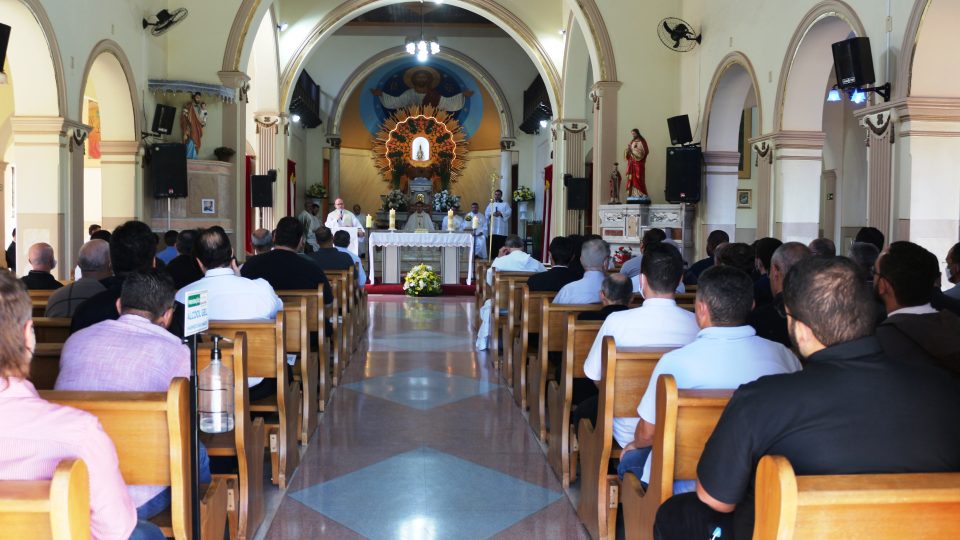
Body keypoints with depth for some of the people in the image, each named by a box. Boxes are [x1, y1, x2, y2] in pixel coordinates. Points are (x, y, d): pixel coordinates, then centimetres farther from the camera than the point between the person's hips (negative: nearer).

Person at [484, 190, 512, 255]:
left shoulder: (505, 204, 12)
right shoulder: (491, 204, 19)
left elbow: (509, 212, -2)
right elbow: (486, 213, 7)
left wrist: (501, 213, -18)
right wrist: (492, 214, -13)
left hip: (502, 228, -2)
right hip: (493, 228, 2)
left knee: (501, 244, -8)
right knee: (493, 244, -4)